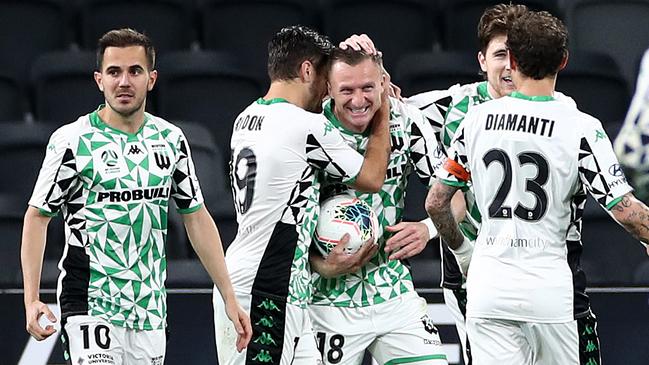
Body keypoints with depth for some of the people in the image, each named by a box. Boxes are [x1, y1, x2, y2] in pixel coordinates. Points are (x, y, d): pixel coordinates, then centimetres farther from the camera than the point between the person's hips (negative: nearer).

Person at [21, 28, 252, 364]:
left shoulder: (170, 139, 8)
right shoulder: (72, 141, -6)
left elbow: (196, 218, 14)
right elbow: (37, 217, -2)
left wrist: (229, 298, 10)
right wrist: (31, 300, -12)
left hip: (151, 312, 5)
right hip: (90, 308, -5)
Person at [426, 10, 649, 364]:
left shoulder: (476, 119, 2)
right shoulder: (580, 128, -9)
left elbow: (435, 203, 9)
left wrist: (462, 250, 25)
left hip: (487, 285, 3)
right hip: (549, 291, -3)